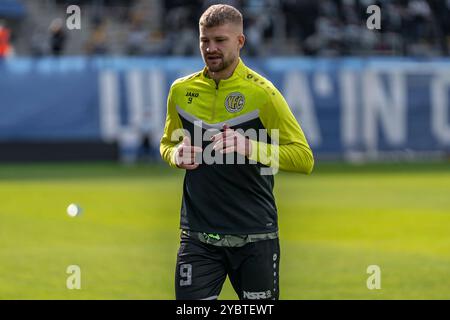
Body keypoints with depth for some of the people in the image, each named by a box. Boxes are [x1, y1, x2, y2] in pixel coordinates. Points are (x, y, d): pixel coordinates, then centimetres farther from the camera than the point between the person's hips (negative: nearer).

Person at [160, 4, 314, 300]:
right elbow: (167, 143, 23)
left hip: (255, 235, -3)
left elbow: (305, 159, -9)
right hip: (198, 234, 3)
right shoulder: (181, 90, 6)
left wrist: (249, 147, -25)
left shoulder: (261, 92, -7)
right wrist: (176, 155, -2)